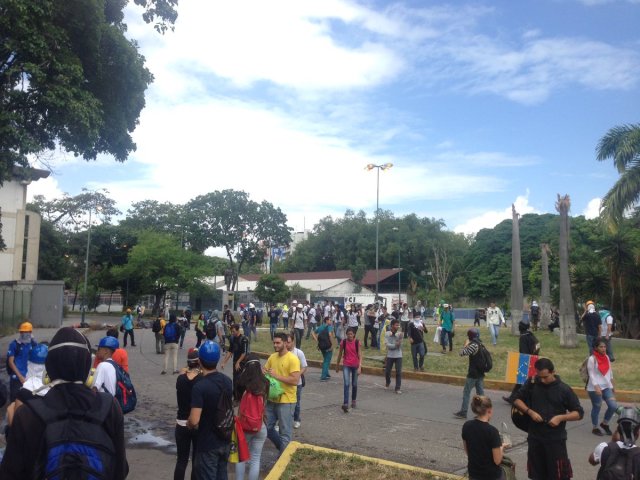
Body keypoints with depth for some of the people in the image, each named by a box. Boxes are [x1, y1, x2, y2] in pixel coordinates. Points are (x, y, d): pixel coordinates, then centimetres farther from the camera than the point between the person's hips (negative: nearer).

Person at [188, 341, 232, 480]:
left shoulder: (199, 387, -24)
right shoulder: (227, 381, -1)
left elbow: (194, 421, -27)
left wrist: (189, 423, -5)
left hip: (208, 444, -7)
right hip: (225, 440, 7)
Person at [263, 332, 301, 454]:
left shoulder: (293, 359, -17)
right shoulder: (272, 357, 6)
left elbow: (295, 380, -24)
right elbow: (264, 370, 15)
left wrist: (276, 376, -24)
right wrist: (263, 371, -9)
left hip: (286, 401, -7)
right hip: (272, 399, 7)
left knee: (284, 433, 3)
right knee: (267, 428, 16)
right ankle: (282, 448, 37)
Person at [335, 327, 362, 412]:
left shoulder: (357, 342, -8)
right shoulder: (343, 342, -5)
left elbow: (360, 355, -9)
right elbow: (340, 354, 7)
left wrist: (360, 367, -19)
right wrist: (337, 365, 14)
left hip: (355, 365, 1)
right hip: (346, 365, -1)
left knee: (354, 384, 13)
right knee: (346, 384, -13)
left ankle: (353, 401, 34)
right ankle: (345, 404, -19)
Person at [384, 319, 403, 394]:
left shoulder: (399, 334, -3)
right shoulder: (387, 334, -6)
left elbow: (400, 344, -13)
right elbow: (388, 345, -14)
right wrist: (396, 345, -20)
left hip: (398, 356, 0)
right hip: (390, 355, 0)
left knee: (399, 372, -4)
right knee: (387, 371, 10)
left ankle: (397, 388, 6)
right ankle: (387, 382, 40)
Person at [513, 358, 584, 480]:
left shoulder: (564, 389, -9)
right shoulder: (532, 383, -3)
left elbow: (579, 413, -2)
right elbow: (516, 399, 6)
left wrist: (560, 417, -18)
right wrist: (530, 412, -10)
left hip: (556, 440, -3)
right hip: (535, 438, 3)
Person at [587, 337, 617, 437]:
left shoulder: (606, 357, 6)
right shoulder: (592, 359, -15)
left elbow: (610, 371, 15)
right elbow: (591, 375, -17)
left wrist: (612, 385, 18)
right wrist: (596, 387, -25)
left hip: (607, 387, 6)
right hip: (594, 389, -6)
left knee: (613, 406, -1)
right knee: (596, 408, 5)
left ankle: (605, 423, 23)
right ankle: (595, 428, 24)